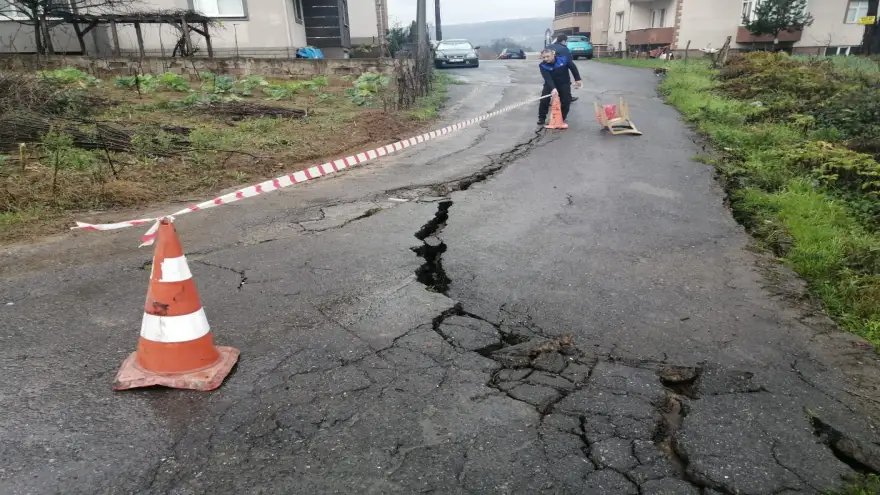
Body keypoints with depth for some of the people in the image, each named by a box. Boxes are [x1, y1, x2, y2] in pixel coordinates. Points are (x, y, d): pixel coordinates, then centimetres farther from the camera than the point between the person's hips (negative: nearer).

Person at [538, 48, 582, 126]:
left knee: (566, 100, -2)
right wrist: (553, 88, -50)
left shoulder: (563, 59, -20)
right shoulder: (543, 66, -23)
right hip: (550, 84, -1)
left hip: (564, 84, 1)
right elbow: (547, 78, -35)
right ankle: (542, 118, -4)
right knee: (544, 99, -17)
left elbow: (573, 68, -4)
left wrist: (577, 79, 1)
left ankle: (562, 117, 18)